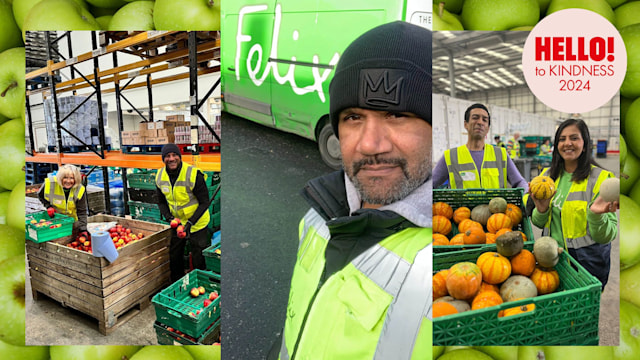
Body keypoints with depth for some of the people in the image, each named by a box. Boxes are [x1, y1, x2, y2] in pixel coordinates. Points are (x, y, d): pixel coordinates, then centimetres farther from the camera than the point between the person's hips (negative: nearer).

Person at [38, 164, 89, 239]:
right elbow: (41, 196, 2)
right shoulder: (50, 184, -23)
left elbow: (82, 212, -20)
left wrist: (83, 230, -27)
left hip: (73, 220, -1)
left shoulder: (80, 190, -24)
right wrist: (48, 206, -15)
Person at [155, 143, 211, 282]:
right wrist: (169, 218, -11)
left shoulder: (193, 174, -23)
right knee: (174, 257, 18)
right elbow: (161, 202, 6)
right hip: (177, 223, 6)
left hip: (197, 223, -5)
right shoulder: (160, 176, -5)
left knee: (199, 260, 1)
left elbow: (204, 202, -18)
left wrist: (190, 222, -26)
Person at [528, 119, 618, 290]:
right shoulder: (548, 174, 2)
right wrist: (541, 211, -14)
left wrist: (596, 215, -33)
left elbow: (606, 236, -14)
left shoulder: (600, 178, -12)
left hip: (587, 262, -4)